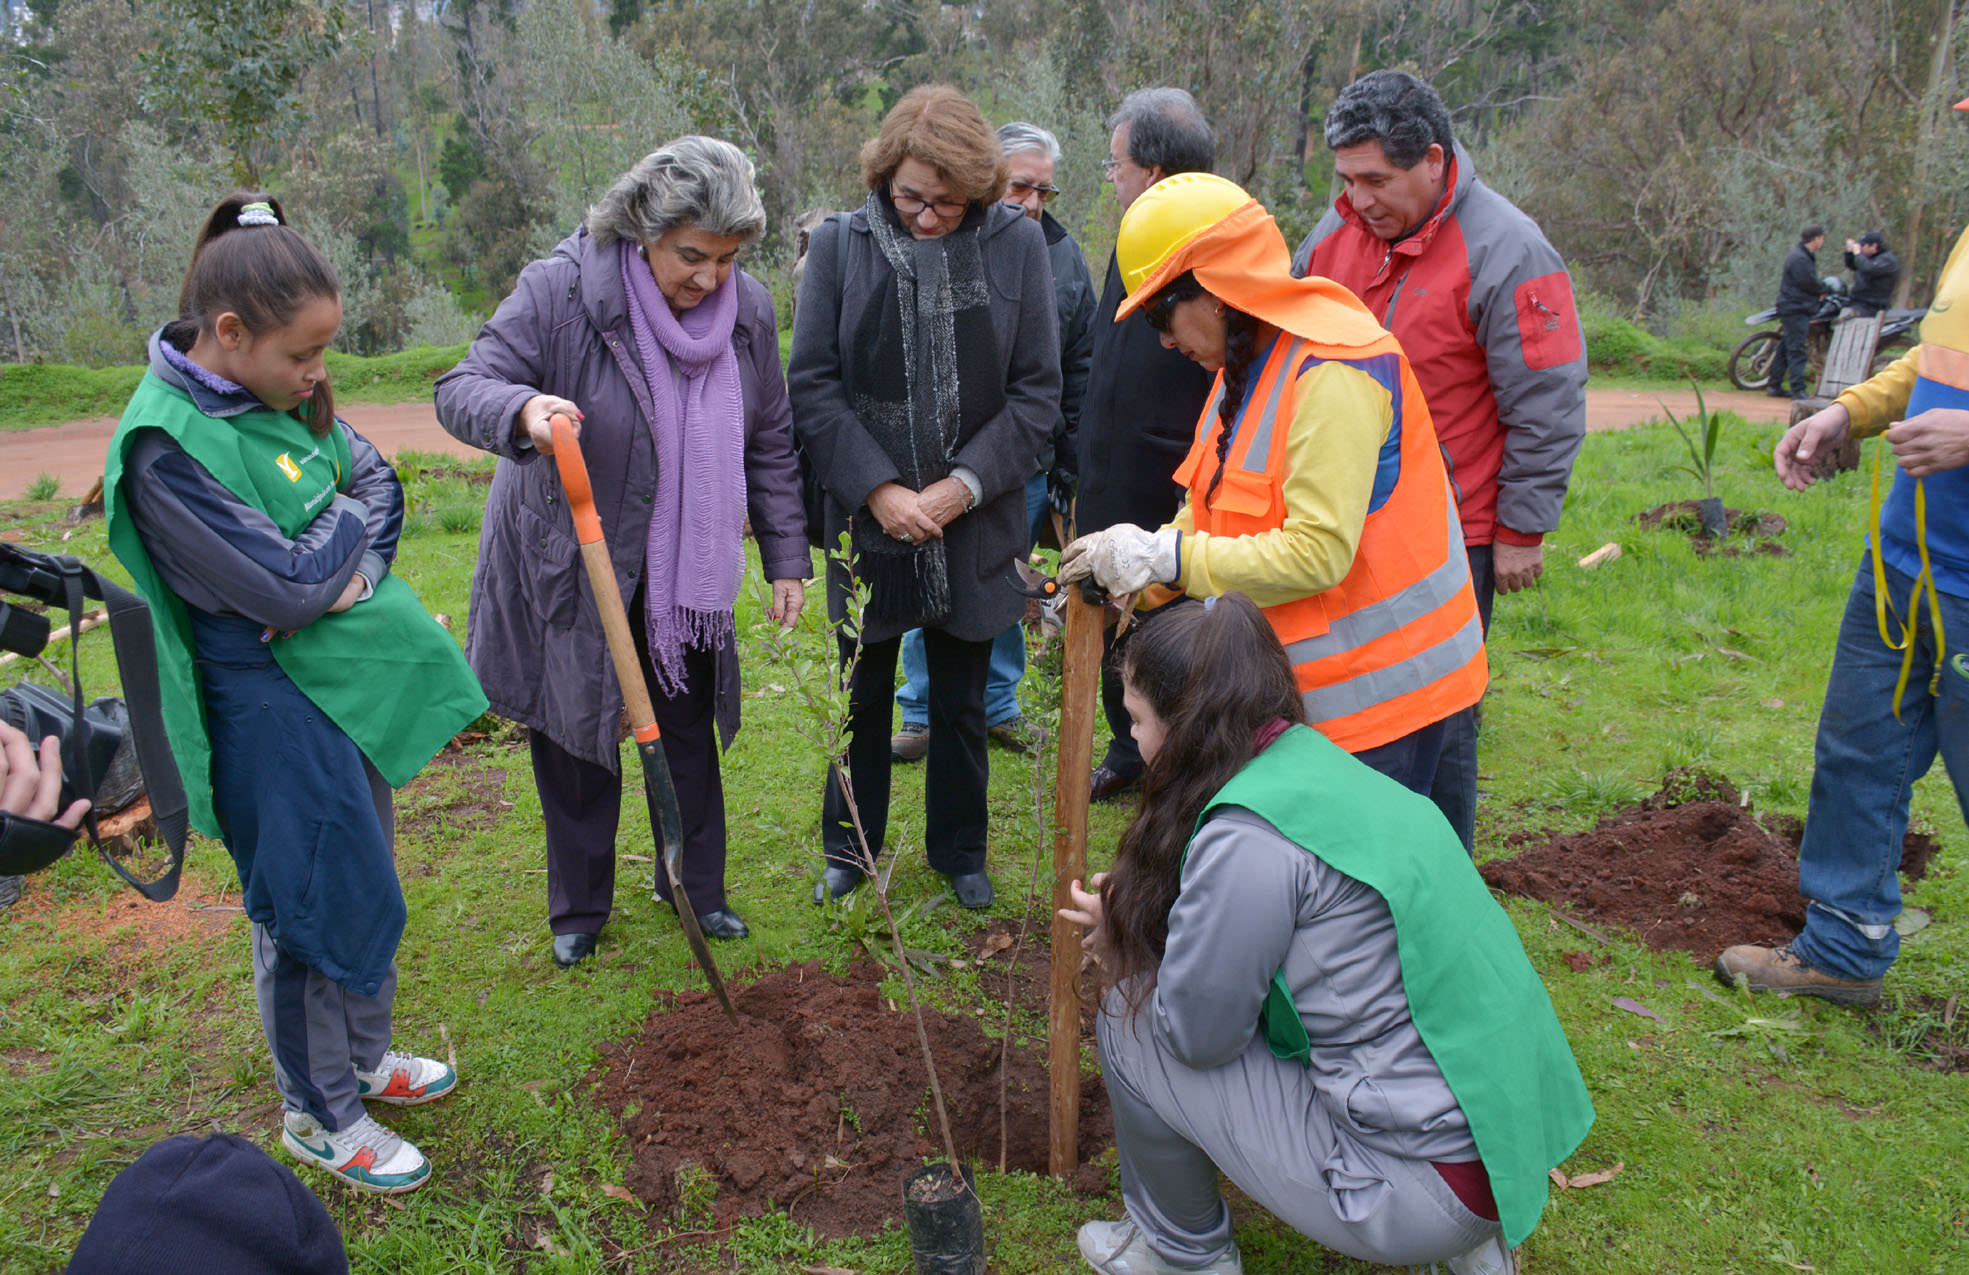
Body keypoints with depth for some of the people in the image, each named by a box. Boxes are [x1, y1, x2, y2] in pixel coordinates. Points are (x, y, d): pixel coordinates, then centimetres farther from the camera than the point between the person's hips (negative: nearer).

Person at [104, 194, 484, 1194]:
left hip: (352, 680, 8)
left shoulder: (284, 395, 2)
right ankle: (318, 1115, 28)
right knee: (314, 906, 6)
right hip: (273, 707, -8)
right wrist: (348, 521, -7)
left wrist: (356, 566, -12)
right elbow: (287, 586, -25)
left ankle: (364, 1057, 43)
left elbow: (380, 481, 7)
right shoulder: (166, 445, -23)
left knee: (365, 879, 21)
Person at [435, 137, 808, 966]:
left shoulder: (749, 310, -6)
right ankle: (578, 907, 31)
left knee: (688, 729, 15)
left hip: (685, 571, 4)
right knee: (575, 741, 9)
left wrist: (787, 557, 5)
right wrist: (523, 410, -44)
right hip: (568, 564, -3)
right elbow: (461, 390, -20)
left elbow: (769, 445, 4)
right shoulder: (559, 291, -20)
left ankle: (696, 888, 35)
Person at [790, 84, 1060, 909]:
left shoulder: (1018, 243, -4)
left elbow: (1037, 391, -3)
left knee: (961, 701, 14)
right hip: (867, 513, 0)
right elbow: (813, 386, -4)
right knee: (863, 692, 15)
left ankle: (958, 851, 33)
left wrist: (961, 486, -12)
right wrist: (878, 489, -13)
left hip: (974, 518, 0)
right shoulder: (839, 245, -4)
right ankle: (850, 846, 34)